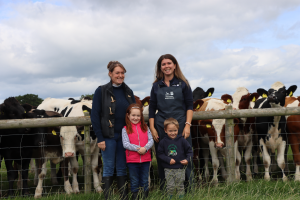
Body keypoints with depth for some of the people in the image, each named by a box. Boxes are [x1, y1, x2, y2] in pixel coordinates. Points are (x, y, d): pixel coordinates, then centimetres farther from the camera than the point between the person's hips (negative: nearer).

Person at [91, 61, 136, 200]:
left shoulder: (128, 92, 9)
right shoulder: (101, 91, -4)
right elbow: (95, 116, -7)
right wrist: (99, 138, -12)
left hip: (124, 135, 4)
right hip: (108, 136, -4)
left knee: (122, 169, 10)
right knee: (108, 168, 2)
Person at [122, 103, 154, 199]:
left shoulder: (145, 127, 6)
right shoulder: (125, 129, -2)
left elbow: (151, 140, 0)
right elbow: (125, 144, -9)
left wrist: (145, 148, -19)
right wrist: (137, 148, -21)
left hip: (145, 159, 2)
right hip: (132, 160, -2)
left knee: (144, 182, 13)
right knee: (134, 183, 10)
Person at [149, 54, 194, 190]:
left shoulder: (182, 83, 6)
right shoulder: (156, 86, 10)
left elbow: (189, 106, 3)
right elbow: (152, 109, 9)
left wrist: (187, 125, -7)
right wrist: (152, 128, 2)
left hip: (180, 125, -2)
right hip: (161, 128, 2)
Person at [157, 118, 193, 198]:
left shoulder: (182, 140, -3)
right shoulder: (163, 142, -3)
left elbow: (189, 151, 4)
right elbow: (160, 153, -2)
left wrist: (187, 159, -11)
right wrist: (168, 160, -13)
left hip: (180, 168, 0)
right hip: (168, 169, 0)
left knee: (180, 186, 10)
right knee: (170, 186, 4)